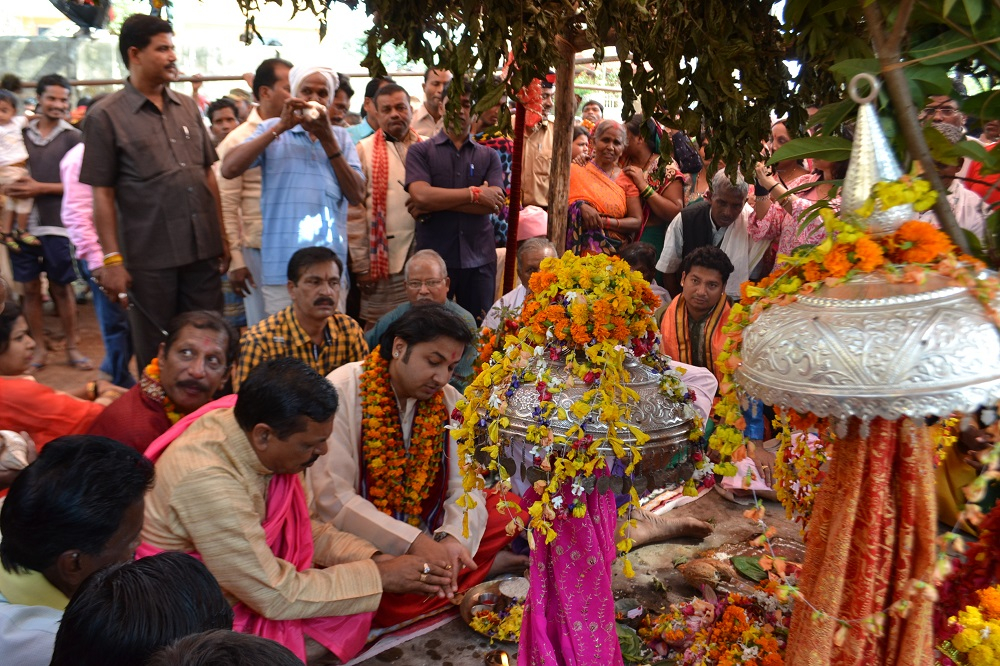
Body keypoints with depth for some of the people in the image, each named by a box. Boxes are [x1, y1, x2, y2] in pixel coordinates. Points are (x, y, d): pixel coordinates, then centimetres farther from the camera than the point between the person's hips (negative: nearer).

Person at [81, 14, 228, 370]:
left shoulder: (188, 107, 11)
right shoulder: (106, 115, -3)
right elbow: (102, 194, -5)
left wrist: (222, 237, 10)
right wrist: (112, 259, -10)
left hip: (203, 250, 4)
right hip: (150, 258, -4)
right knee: (157, 355, 9)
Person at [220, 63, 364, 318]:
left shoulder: (341, 137, 15)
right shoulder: (273, 129, 10)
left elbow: (357, 195, 2)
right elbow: (229, 169, -6)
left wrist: (327, 139, -4)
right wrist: (281, 127, -9)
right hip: (282, 263, -2)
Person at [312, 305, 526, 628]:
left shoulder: (449, 401, 0)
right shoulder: (342, 391, -16)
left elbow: (465, 485, -5)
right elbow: (332, 498, -23)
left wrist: (452, 538, -26)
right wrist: (414, 543, -29)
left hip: (425, 536, 4)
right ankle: (486, 565, -10)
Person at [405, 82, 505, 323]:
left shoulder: (488, 156, 10)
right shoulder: (420, 151, 4)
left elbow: (495, 202, -5)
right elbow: (421, 194, -13)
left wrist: (437, 203, -10)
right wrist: (474, 194, -9)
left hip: (479, 260, 2)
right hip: (433, 258, -2)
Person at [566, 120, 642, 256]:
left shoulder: (627, 180, 8)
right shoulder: (575, 171, 5)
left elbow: (637, 222, 2)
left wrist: (604, 222, -11)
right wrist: (580, 206, -19)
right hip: (580, 250, -1)